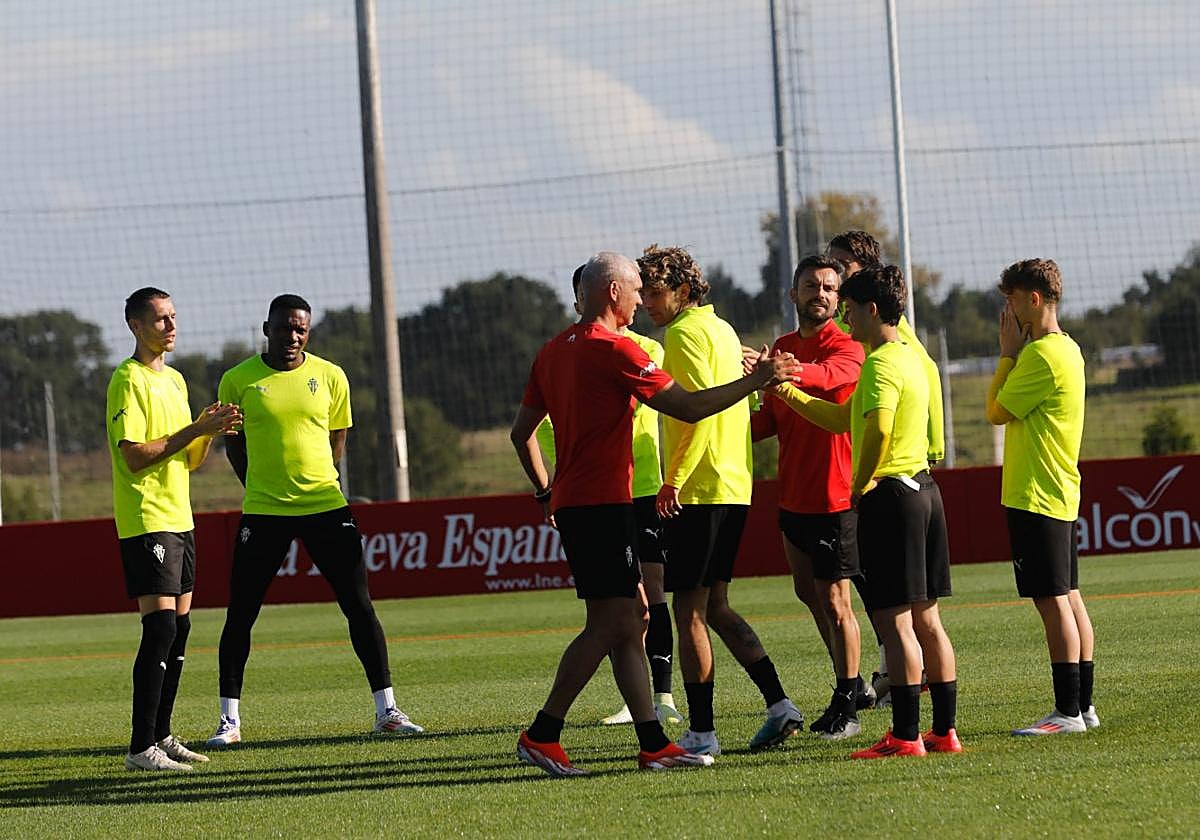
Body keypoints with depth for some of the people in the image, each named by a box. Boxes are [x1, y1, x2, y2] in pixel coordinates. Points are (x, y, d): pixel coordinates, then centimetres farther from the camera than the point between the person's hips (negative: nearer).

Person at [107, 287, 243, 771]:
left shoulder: (175, 380, 17)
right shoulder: (128, 380, -10)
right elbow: (133, 457, -19)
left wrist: (210, 432, 0)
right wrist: (196, 429, -18)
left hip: (179, 518, 9)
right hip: (145, 520, -9)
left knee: (179, 626, 9)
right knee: (161, 625, -14)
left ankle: (162, 735, 17)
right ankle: (141, 748, -15)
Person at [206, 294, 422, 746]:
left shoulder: (330, 377, 3)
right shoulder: (238, 381, -1)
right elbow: (234, 445, 10)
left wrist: (313, 483, 8)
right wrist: (265, 488, 6)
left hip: (326, 506, 1)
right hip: (263, 512, -1)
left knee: (360, 606, -1)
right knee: (240, 615, -1)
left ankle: (386, 709, 8)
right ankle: (229, 720, 9)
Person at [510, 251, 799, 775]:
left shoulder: (552, 352, 14)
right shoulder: (613, 349, -12)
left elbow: (521, 432, 18)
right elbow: (687, 407, -15)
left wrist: (546, 491, 26)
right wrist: (757, 380, -8)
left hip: (571, 502, 9)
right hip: (603, 504, -9)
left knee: (630, 619, 9)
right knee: (609, 623, -9)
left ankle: (653, 743, 8)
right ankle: (542, 735, -10)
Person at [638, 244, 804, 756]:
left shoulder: (685, 333, -10)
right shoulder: (722, 330, 18)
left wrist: (674, 478, -22)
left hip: (698, 489, -10)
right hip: (734, 487, 10)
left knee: (689, 611, -5)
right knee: (715, 606, 15)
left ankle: (701, 731, -5)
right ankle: (779, 703, 7)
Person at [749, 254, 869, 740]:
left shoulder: (846, 348, -11)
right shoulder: (782, 349, 13)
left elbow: (828, 376, -35)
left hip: (834, 495, -8)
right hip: (793, 494, 8)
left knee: (833, 600, -5)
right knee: (808, 591, 18)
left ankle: (846, 708, 3)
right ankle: (850, 681, 34)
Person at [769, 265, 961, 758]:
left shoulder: (881, 364, -13)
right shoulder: (910, 358, 17)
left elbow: (877, 427, -30)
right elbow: (844, 420, 22)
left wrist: (860, 483, -16)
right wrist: (788, 393, 18)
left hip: (887, 496, -10)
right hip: (923, 490, 10)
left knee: (894, 620, -7)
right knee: (925, 619, 12)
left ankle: (905, 736, -8)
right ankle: (945, 730, 13)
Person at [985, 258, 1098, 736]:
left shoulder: (1042, 355, -16)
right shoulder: (1067, 349, 15)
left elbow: (997, 412, -11)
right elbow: (1012, 411, 18)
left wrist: (1008, 353, -3)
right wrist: (1014, 353, 11)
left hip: (1036, 495, -10)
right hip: (1059, 494, 10)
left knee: (1052, 600, -9)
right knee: (1067, 598, 11)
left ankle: (1068, 712, -9)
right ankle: (1083, 705, 14)